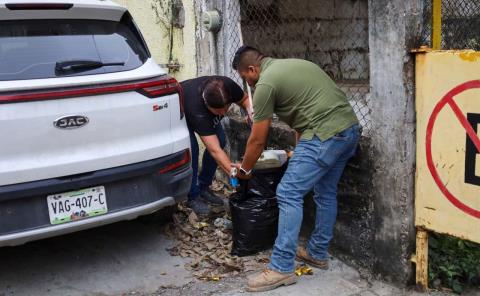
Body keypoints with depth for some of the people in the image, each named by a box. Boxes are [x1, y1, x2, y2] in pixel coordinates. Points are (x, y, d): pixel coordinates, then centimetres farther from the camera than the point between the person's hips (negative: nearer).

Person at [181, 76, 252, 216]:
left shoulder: (228, 86, -34)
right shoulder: (197, 108, -46)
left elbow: (244, 99, -10)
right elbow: (214, 150, -47)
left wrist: (251, 110, -33)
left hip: (205, 113, 6)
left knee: (220, 140, -10)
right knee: (190, 149, -25)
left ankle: (203, 187, 6)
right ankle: (193, 197, -8)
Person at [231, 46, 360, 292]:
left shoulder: (266, 83, -4)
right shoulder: (291, 64, 23)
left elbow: (257, 140, 1)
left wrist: (244, 169, 17)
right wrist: (299, 150, 34)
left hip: (325, 135, -10)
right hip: (350, 128, 10)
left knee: (288, 194, -6)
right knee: (326, 193, 20)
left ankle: (281, 268, -3)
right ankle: (317, 253, 32)